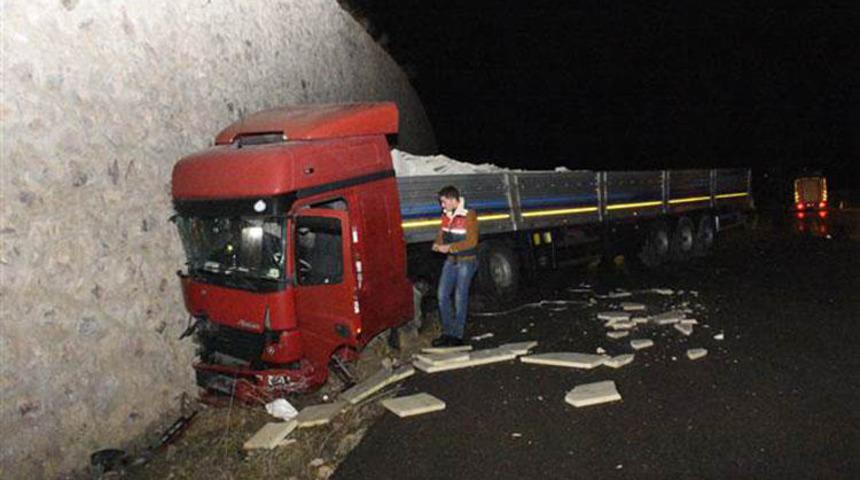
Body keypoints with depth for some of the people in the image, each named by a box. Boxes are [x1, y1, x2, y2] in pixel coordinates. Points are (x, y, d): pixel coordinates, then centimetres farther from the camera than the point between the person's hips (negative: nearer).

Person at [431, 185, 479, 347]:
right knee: (442, 295, 5)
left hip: (466, 261, -7)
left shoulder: (469, 216, -14)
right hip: (451, 261, 7)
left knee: (460, 297, -2)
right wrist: (437, 244, -6)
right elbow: (441, 234, 16)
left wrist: (449, 247, -22)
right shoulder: (446, 215, 6)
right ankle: (447, 332, 17)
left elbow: (471, 241, -18)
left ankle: (457, 335, 8)